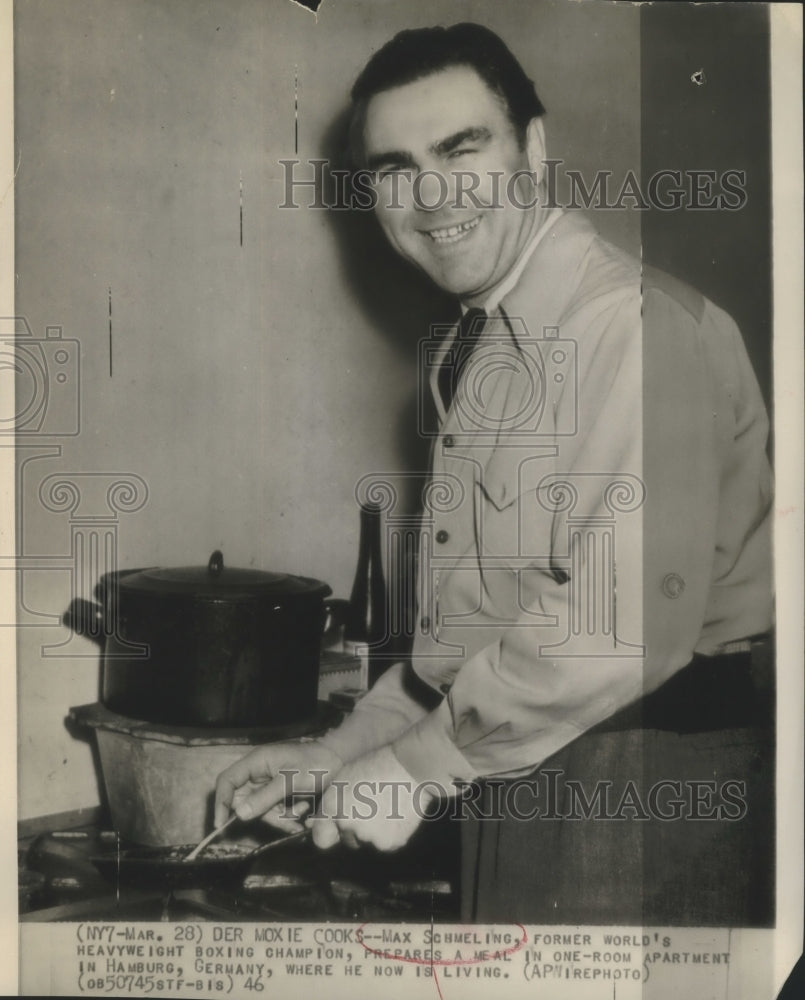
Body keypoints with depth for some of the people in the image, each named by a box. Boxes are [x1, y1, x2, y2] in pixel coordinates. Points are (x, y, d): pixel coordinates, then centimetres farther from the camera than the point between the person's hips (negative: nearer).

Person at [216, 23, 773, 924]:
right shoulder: (468, 357, 13)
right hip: (510, 786, 8)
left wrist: (417, 762, -17)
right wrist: (342, 751, 11)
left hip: (637, 786, -8)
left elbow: (627, 621, -26)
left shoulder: (638, 327, -17)